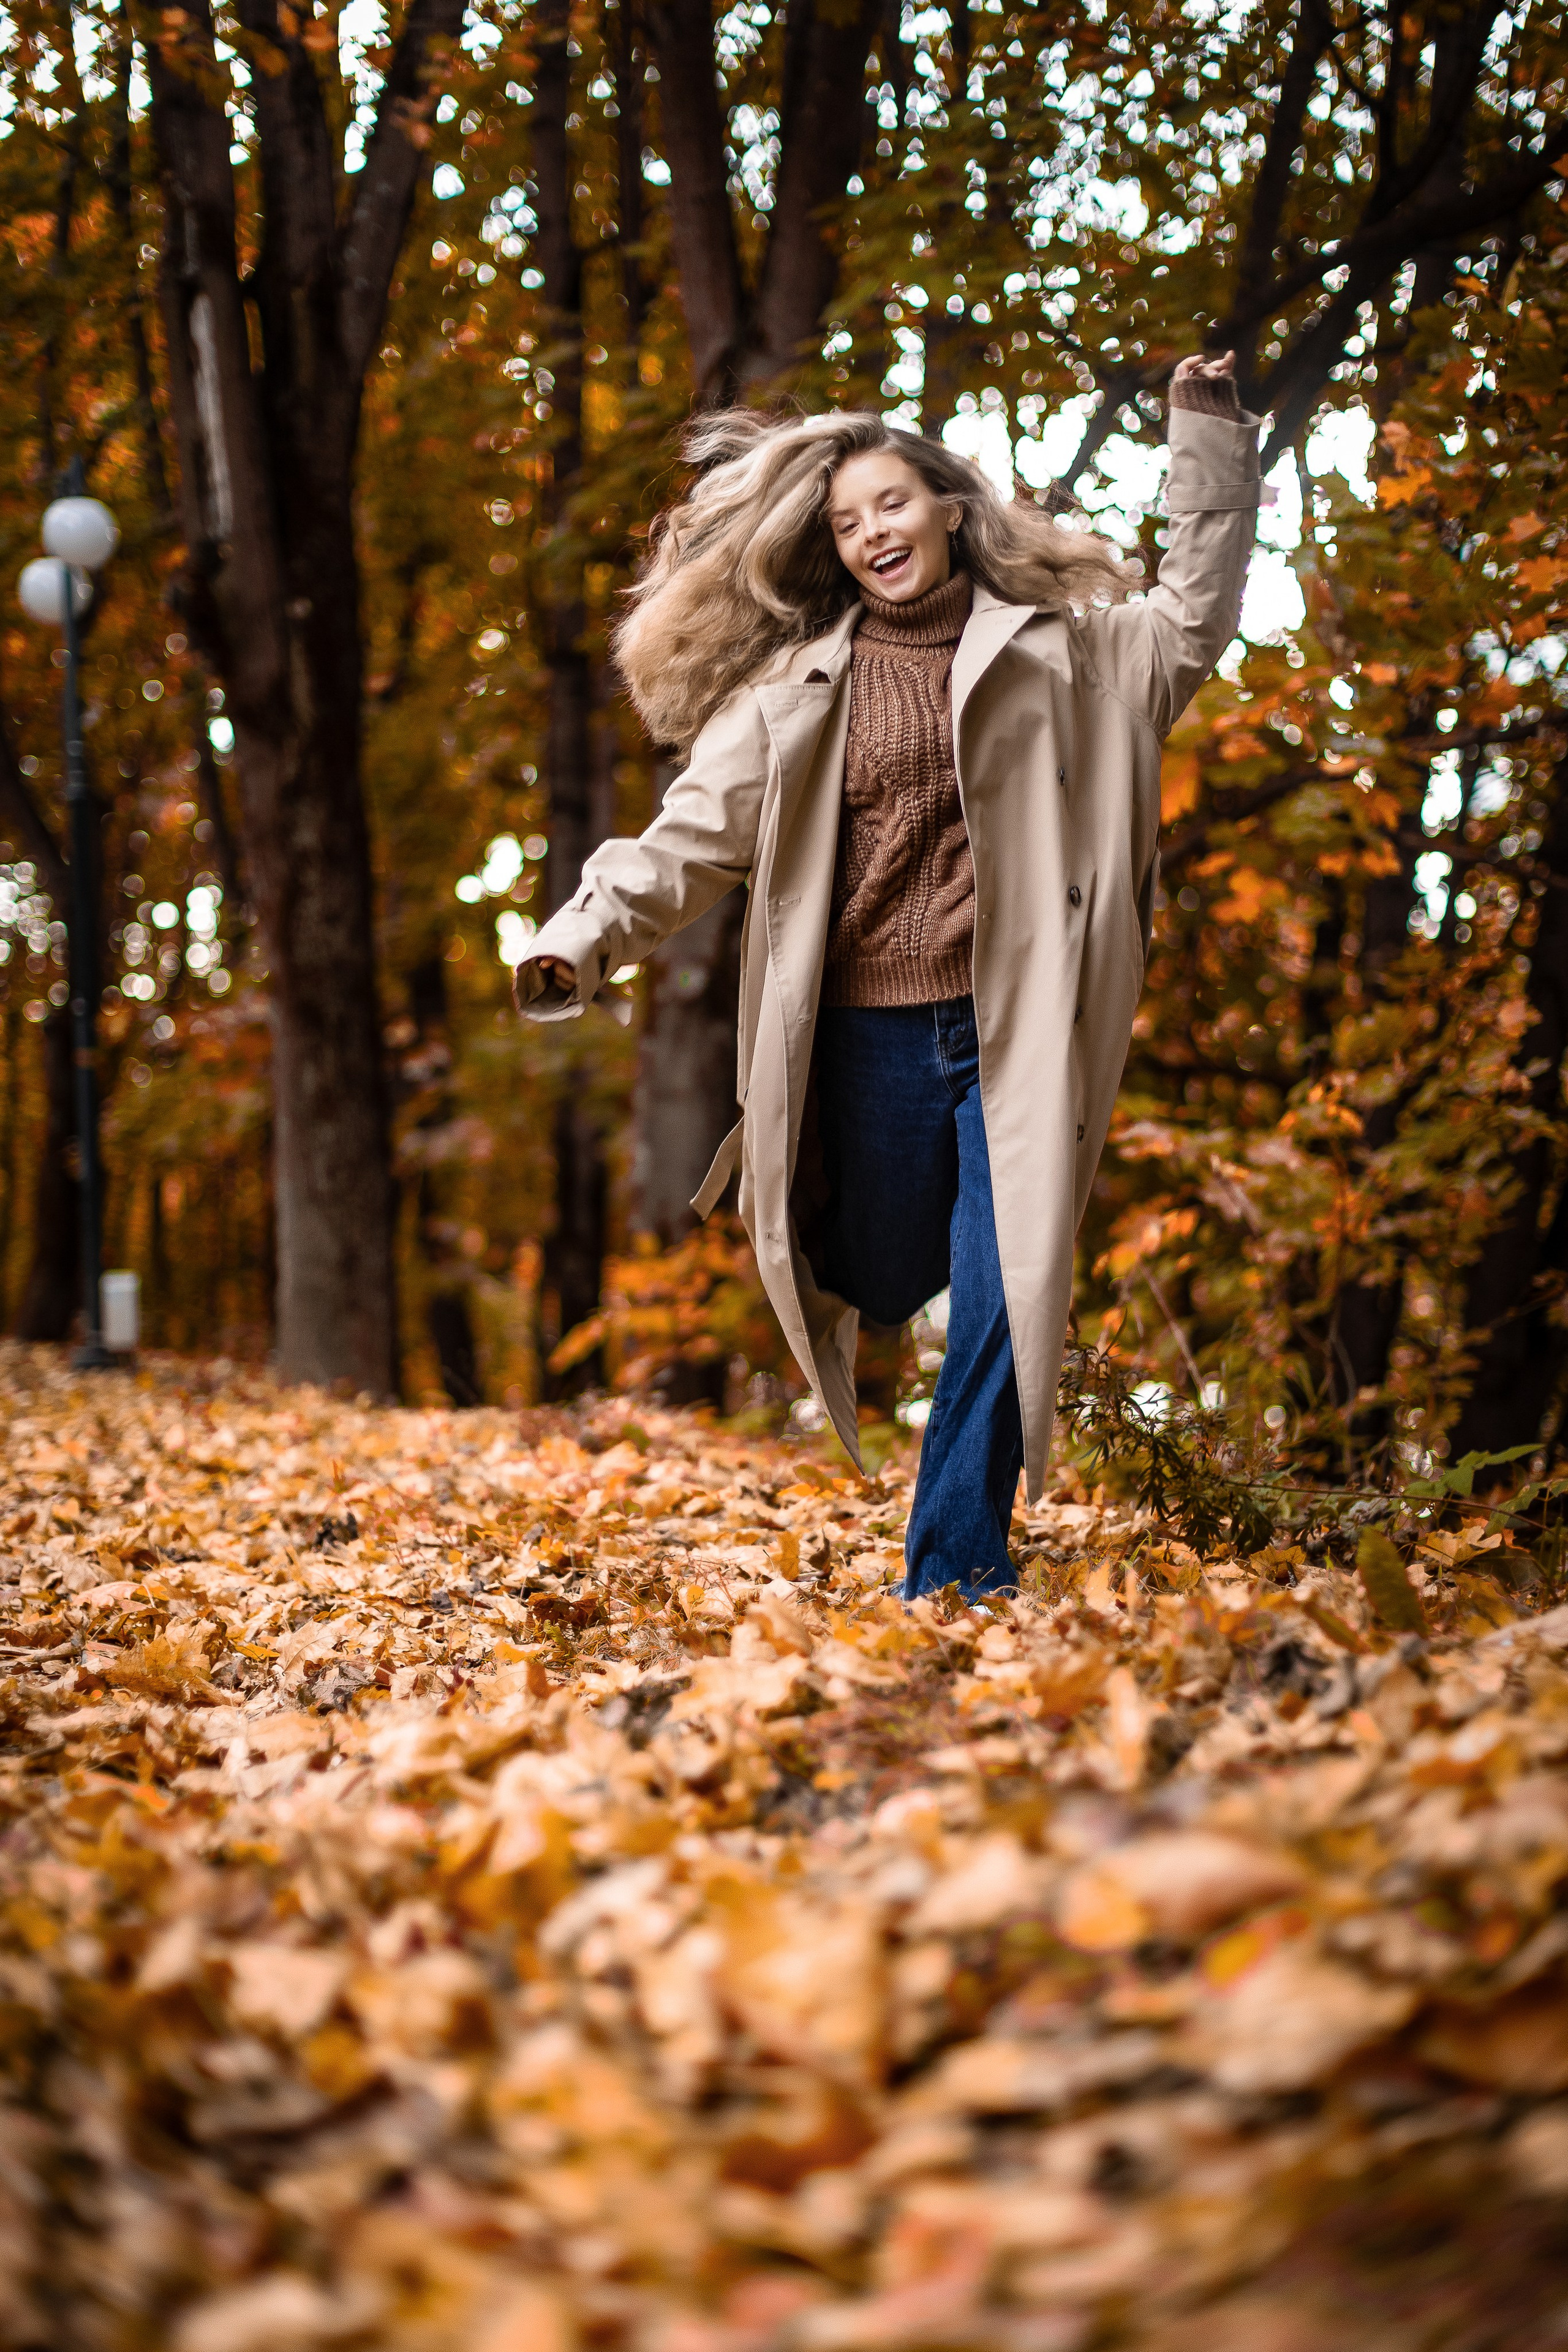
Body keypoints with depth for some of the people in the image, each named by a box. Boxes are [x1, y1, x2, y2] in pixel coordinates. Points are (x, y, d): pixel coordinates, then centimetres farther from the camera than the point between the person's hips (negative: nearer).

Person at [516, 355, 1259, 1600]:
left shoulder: (1056, 646, 10)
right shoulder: (796, 683, 6)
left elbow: (1194, 624, 15)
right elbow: (698, 831, 2)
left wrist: (1208, 435, 10)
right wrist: (585, 935, -11)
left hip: (1017, 1030, 0)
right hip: (876, 1035, 0)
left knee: (1004, 1297, -6)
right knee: (881, 1287, 14)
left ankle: (954, 1572, 3)